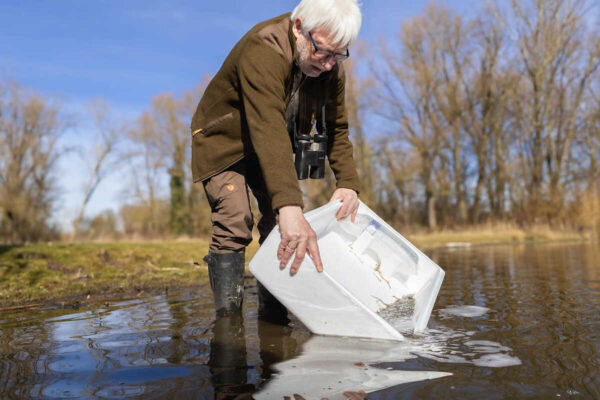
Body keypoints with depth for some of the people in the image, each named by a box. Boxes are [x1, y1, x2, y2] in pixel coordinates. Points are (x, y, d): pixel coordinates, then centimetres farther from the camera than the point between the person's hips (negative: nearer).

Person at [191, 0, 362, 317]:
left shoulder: (330, 66, -10)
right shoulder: (263, 50, -34)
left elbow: (336, 127, -3)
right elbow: (268, 131, -48)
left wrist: (348, 182, -19)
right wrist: (290, 207, -58)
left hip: (273, 151, 6)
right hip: (224, 140, -6)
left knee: (282, 228, -4)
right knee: (235, 225, -21)